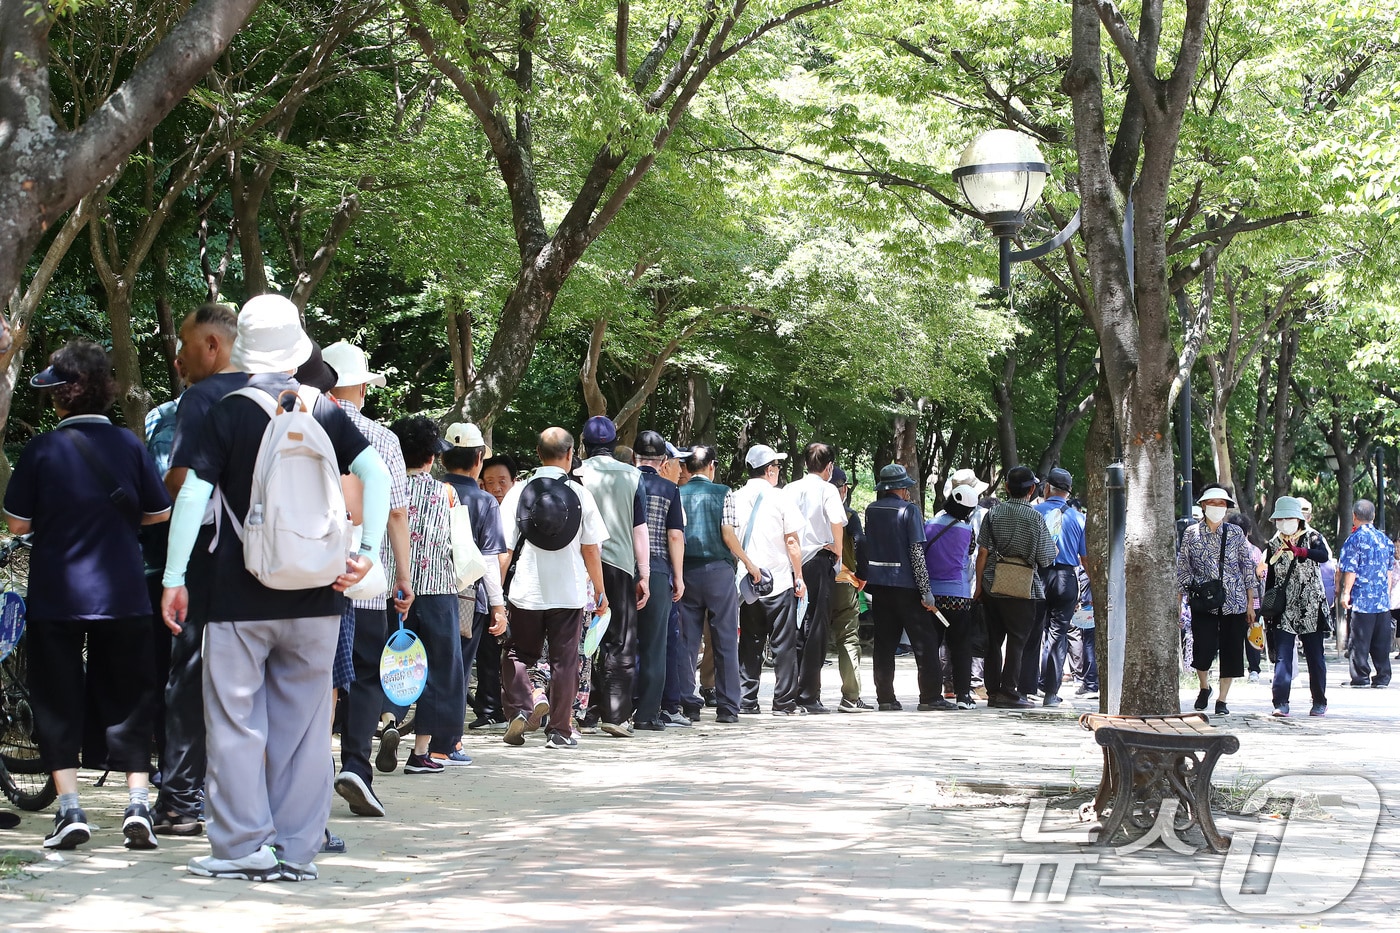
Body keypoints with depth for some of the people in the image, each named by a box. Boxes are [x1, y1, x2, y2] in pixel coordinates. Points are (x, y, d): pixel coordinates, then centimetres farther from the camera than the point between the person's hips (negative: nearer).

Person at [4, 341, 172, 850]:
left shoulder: (41, 450, -7)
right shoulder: (129, 445, -2)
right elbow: (158, 513, 6)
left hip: (54, 595, -2)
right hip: (123, 594, 2)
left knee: (58, 700, 7)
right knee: (127, 698, 9)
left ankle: (69, 808, 1)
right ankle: (138, 803, 2)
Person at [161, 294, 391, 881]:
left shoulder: (229, 412, -3)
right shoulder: (325, 412, 5)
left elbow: (193, 494, -9)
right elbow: (376, 474, -5)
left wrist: (173, 578, -5)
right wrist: (367, 553, -6)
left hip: (240, 597, -3)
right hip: (313, 596, 3)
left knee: (235, 721, 4)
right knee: (303, 722, 8)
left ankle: (245, 846, 2)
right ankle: (296, 849, 9)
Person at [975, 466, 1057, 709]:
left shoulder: (993, 514, 2)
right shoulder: (1035, 518, -7)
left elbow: (983, 553, 0)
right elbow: (1045, 559, -5)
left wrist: (979, 585, 7)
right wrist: (1053, 550, 18)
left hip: (992, 586, 4)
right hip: (1022, 589, -3)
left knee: (994, 640, 12)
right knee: (1017, 640, 2)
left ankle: (993, 691, 15)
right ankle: (1008, 692, -2)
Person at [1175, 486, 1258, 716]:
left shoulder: (1236, 533, 5)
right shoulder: (1191, 533, 3)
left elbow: (1248, 568, 8)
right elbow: (1183, 570, 6)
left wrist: (1251, 604, 5)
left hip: (1233, 602, 1)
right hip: (1202, 602, -1)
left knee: (1230, 650, 1)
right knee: (1203, 649, -8)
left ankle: (1222, 699, 13)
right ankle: (1204, 687, 22)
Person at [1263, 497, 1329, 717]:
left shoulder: (1311, 537, 0)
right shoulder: (1274, 544, 9)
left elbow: (1323, 555, -23)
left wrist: (1300, 552, -41)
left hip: (1310, 609, -2)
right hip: (1284, 609, 2)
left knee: (1315, 656, 5)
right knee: (1282, 657, -8)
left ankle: (1319, 702, 16)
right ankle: (1281, 703, -12)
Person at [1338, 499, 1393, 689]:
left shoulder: (1355, 539, -7)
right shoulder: (1384, 538, 11)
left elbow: (1350, 570, -11)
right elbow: (1388, 568, 17)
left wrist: (1346, 593, -7)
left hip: (1362, 598, -6)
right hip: (1383, 598, 6)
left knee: (1360, 639, -2)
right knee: (1381, 639, 7)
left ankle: (1361, 677, -3)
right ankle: (1382, 677, 8)